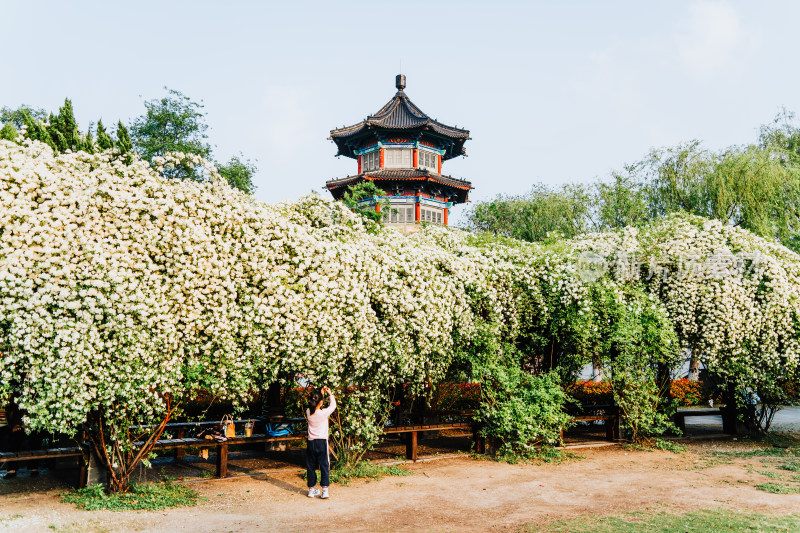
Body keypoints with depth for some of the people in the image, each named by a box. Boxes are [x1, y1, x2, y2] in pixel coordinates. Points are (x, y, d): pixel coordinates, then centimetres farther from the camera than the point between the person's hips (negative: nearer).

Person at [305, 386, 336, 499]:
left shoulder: (308, 412, -5)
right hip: (322, 442, -3)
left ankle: (311, 489, 20)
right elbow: (333, 405, 4)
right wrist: (330, 394, 16)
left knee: (311, 467, 12)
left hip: (311, 443, 3)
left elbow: (314, 406, 18)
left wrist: (320, 393, 20)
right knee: (324, 466, 4)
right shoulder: (324, 413, -15)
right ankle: (325, 490, -1)